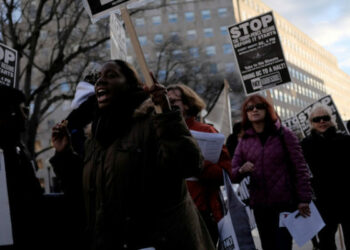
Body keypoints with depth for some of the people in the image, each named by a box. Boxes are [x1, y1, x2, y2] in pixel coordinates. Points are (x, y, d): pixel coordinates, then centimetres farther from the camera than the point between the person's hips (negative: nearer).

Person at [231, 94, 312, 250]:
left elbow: (299, 167, -2)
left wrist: (304, 199, -7)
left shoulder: (284, 135, -1)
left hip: (285, 203, -3)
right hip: (260, 206, 3)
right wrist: (242, 170, -18)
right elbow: (233, 174, 5)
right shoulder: (245, 141, 6)